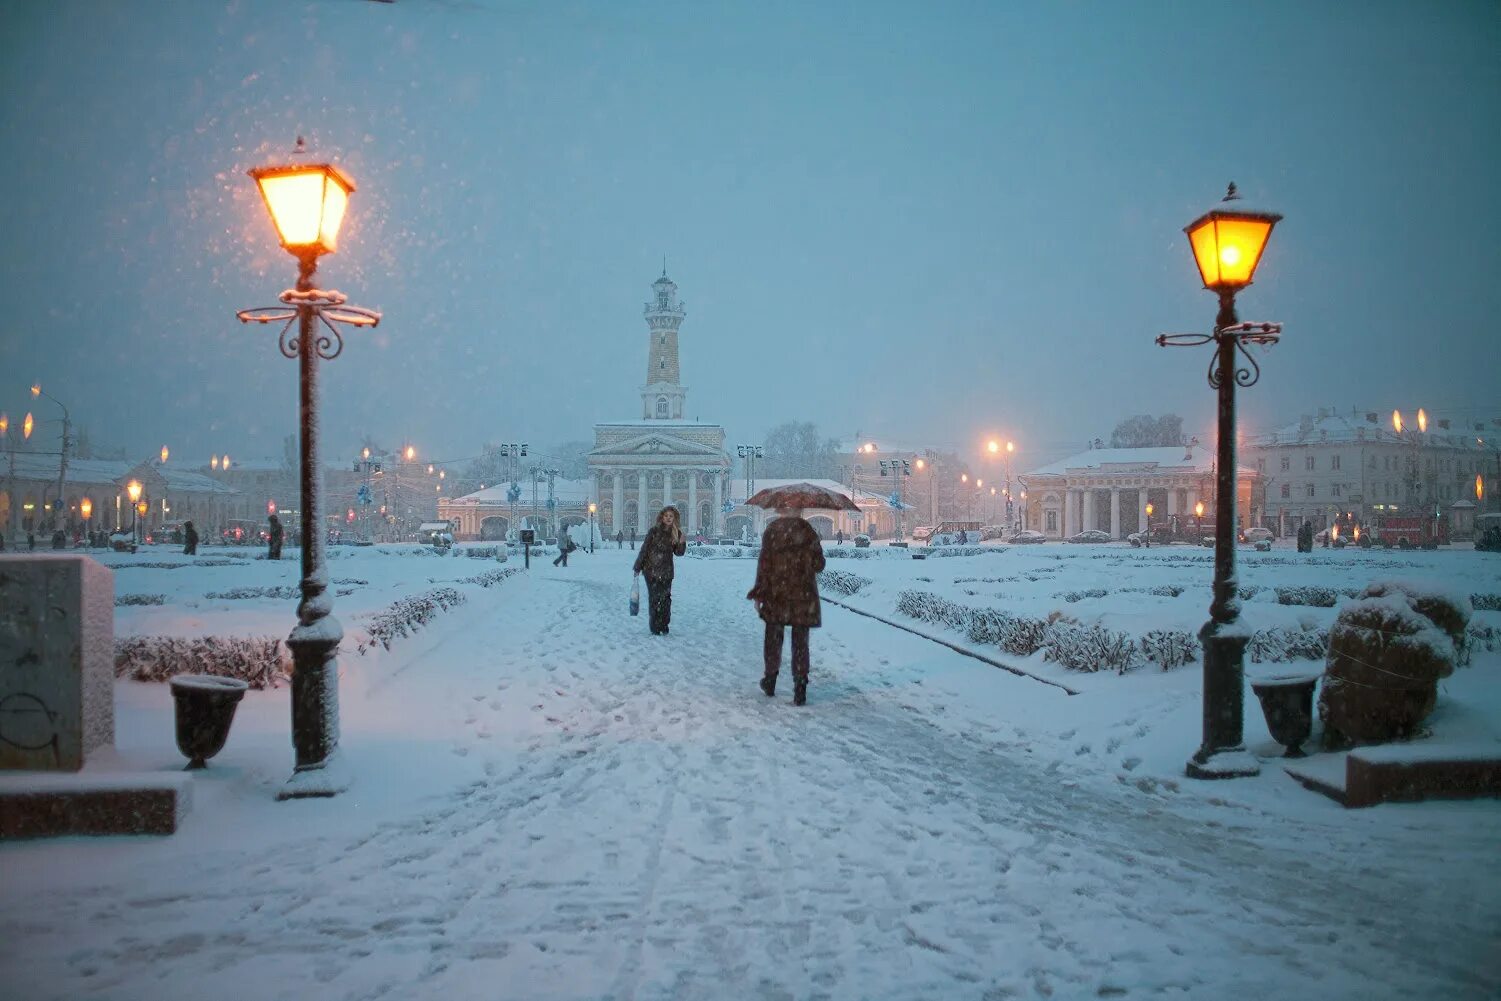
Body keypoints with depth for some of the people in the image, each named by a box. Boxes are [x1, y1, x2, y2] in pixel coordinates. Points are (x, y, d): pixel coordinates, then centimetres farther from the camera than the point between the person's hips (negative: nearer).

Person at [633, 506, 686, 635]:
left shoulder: (676, 533, 3)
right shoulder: (654, 531, -7)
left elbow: (679, 553, 11)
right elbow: (644, 549, -4)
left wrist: (682, 543, -10)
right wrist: (637, 568, -3)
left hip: (666, 572, 3)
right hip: (651, 570, -3)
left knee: (665, 599, 2)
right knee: (654, 598, -2)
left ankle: (664, 626, 12)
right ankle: (654, 628, 5)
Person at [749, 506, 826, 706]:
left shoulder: (771, 530, -4)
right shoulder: (807, 530, -3)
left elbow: (764, 564, -6)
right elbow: (818, 564, -2)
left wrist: (758, 594, -2)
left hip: (776, 594, 0)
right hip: (803, 596, 0)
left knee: (774, 638, 17)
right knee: (800, 642, 4)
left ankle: (770, 681, 28)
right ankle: (800, 690, -2)